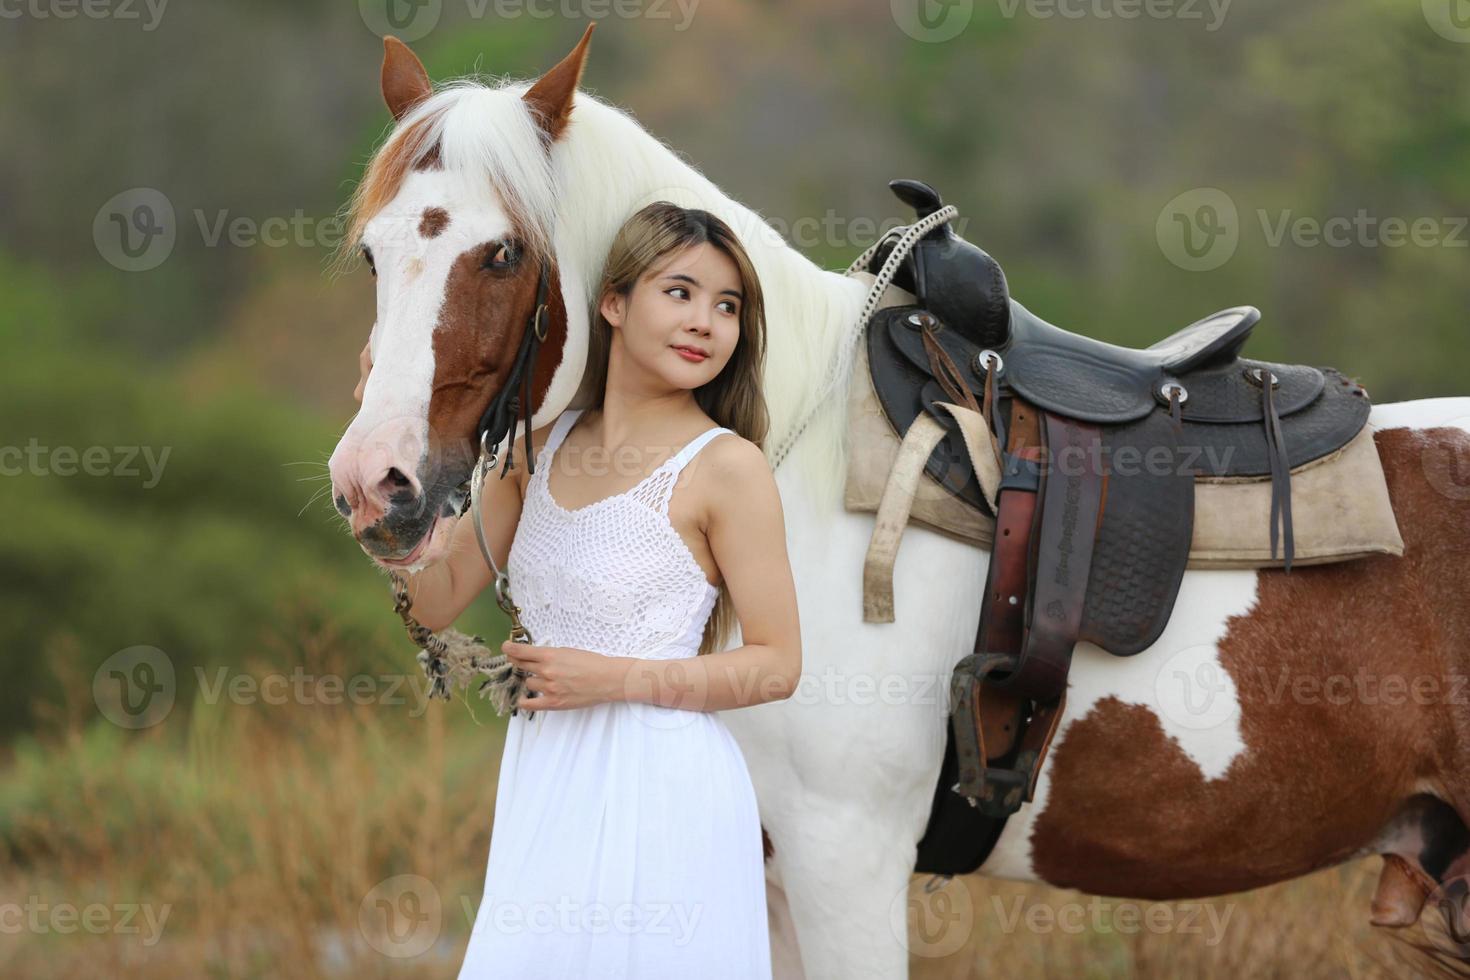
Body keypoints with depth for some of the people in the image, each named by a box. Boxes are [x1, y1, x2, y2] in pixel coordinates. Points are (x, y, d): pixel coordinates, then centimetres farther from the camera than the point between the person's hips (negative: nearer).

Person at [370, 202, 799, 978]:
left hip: (660, 791, -5)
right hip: (544, 788, 5)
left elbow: (777, 665, -8)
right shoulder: (542, 444, 8)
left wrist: (615, 677, -17)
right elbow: (440, 599, 7)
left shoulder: (726, 467, -9)